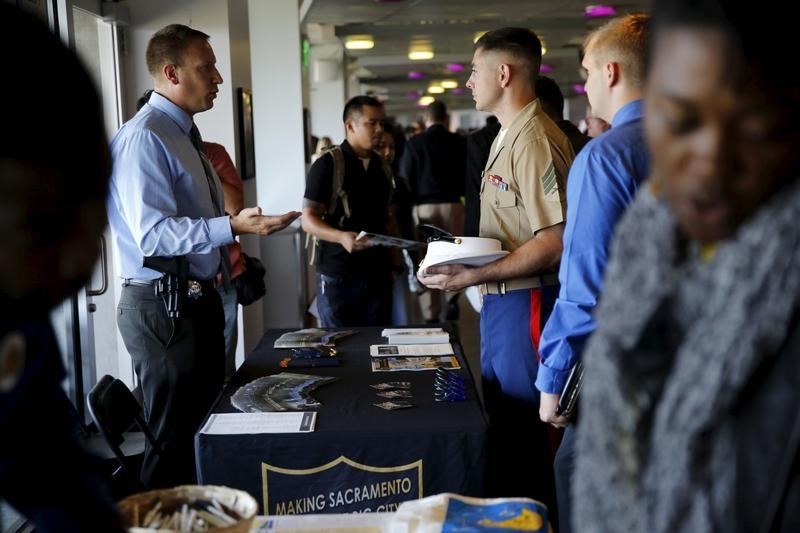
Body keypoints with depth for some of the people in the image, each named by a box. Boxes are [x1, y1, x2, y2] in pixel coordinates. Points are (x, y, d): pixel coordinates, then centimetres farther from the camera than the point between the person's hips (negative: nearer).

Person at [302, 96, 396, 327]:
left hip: (378, 271, 5)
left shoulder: (382, 166, 13)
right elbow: (308, 220, -11)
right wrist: (341, 237, -28)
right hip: (338, 274, -5)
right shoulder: (328, 165, -7)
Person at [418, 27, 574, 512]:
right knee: (498, 419, 19)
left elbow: (555, 243, -24)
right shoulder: (508, 136, 13)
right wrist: (461, 261, 9)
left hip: (525, 302, -10)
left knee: (521, 430, 1)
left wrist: (474, 277, -23)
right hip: (502, 301, 10)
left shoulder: (534, 140, -18)